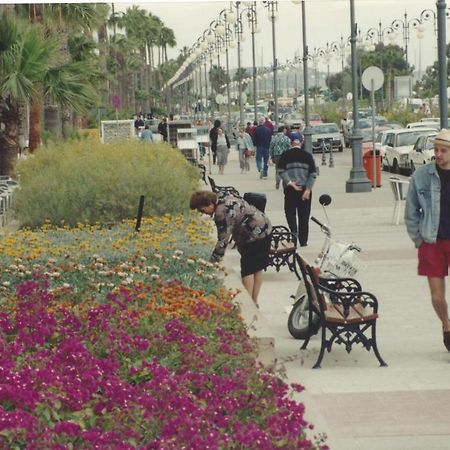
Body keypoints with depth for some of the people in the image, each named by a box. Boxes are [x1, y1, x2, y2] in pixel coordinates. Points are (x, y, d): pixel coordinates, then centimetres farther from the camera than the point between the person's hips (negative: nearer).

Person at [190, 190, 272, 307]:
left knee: (247, 270, -2)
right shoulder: (221, 196, 3)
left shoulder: (222, 212, -27)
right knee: (257, 268, 15)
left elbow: (223, 240, -25)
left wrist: (212, 261, -20)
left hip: (256, 235, -10)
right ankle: (254, 302, 24)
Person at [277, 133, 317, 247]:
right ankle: (303, 241, 10)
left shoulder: (285, 155, 0)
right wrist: (307, 189, -5)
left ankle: (294, 231, -16)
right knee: (304, 215, 8)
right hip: (305, 189, 1)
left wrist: (291, 184, -10)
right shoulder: (307, 156, 3)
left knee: (290, 212, 10)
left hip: (290, 189, -1)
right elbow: (313, 174, -3)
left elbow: (281, 171, -9)